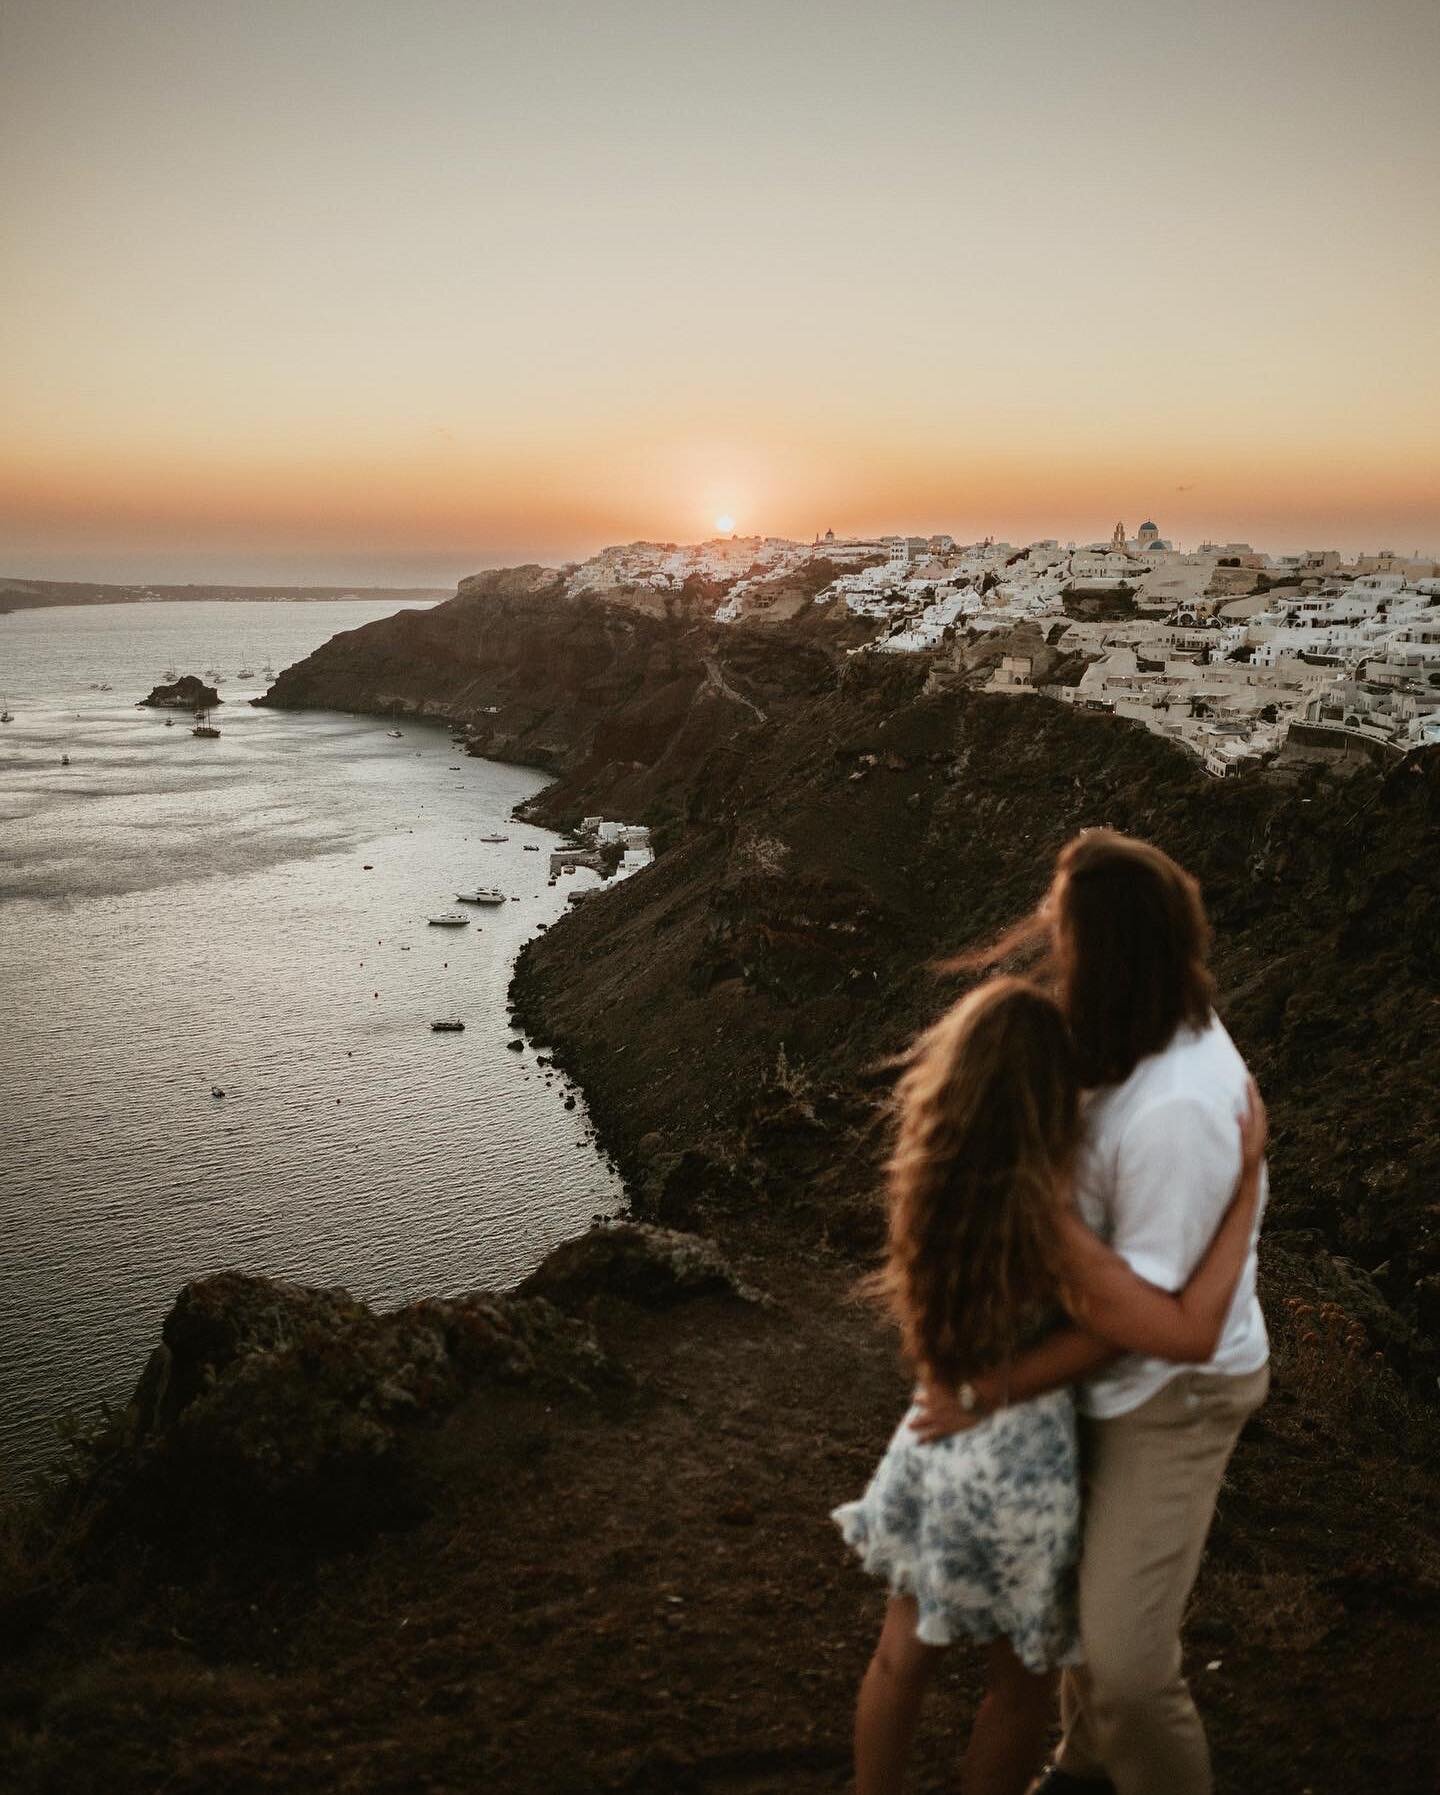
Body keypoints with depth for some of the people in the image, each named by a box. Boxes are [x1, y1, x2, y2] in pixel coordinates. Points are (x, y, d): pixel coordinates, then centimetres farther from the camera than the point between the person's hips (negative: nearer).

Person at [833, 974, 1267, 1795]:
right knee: (1024, 1682, 21)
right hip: (1016, 1469, -6)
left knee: (905, 1653, 26)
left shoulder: (933, 1173, -11)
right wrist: (1249, 1174, -28)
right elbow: (1191, 1333, -31)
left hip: (937, 1445, 6)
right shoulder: (1043, 1224, -32)